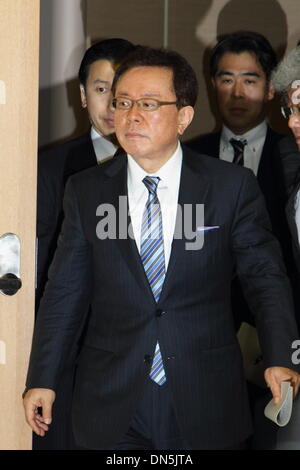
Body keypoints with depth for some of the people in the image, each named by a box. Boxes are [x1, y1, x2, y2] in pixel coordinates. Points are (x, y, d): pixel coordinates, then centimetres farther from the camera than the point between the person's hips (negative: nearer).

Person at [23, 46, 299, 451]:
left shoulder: (233, 186, -2)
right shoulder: (85, 191, 4)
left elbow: (266, 278, -1)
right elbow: (65, 291, 6)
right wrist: (43, 379, 3)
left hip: (205, 405, -1)